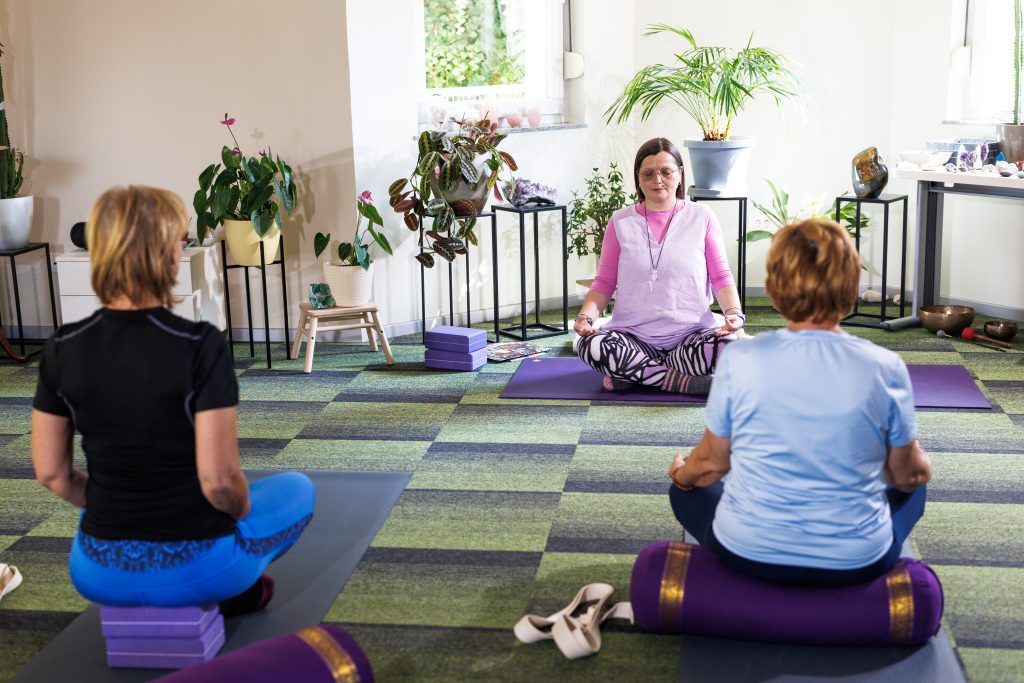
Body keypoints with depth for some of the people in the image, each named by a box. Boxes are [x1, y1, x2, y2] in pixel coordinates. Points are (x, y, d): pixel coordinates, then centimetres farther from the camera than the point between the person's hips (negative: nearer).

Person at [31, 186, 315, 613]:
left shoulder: (62, 349, -7)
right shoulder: (200, 346, -21)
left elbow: (51, 474, 1)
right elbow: (218, 480, -22)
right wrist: (242, 512, 1)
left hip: (99, 574, 4)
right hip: (195, 570, -4)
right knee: (296, 488, 27)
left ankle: (144, 606, 30)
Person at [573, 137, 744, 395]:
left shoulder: (701, 217, 6)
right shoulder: (621, 222, 9)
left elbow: (721, 276, 6)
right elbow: (604, 282, 9)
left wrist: (733, 313, -14)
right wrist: (586, 316, -11)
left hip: (691, 333, 0)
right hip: (634, 334, 0)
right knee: (590, 345, -31)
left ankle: (633, 372, -15)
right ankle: (686, 382, -22)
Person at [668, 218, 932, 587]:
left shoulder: (740, 359, -15)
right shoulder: (886, 368, -13)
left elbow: (712, 462, -2)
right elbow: (907, 475, 1)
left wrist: (681, 474, 22)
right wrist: (923, 465, 25)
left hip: (748, 554, 0)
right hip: (855, 563, 1)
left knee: (687, 487, 31)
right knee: (912, 489, 32)